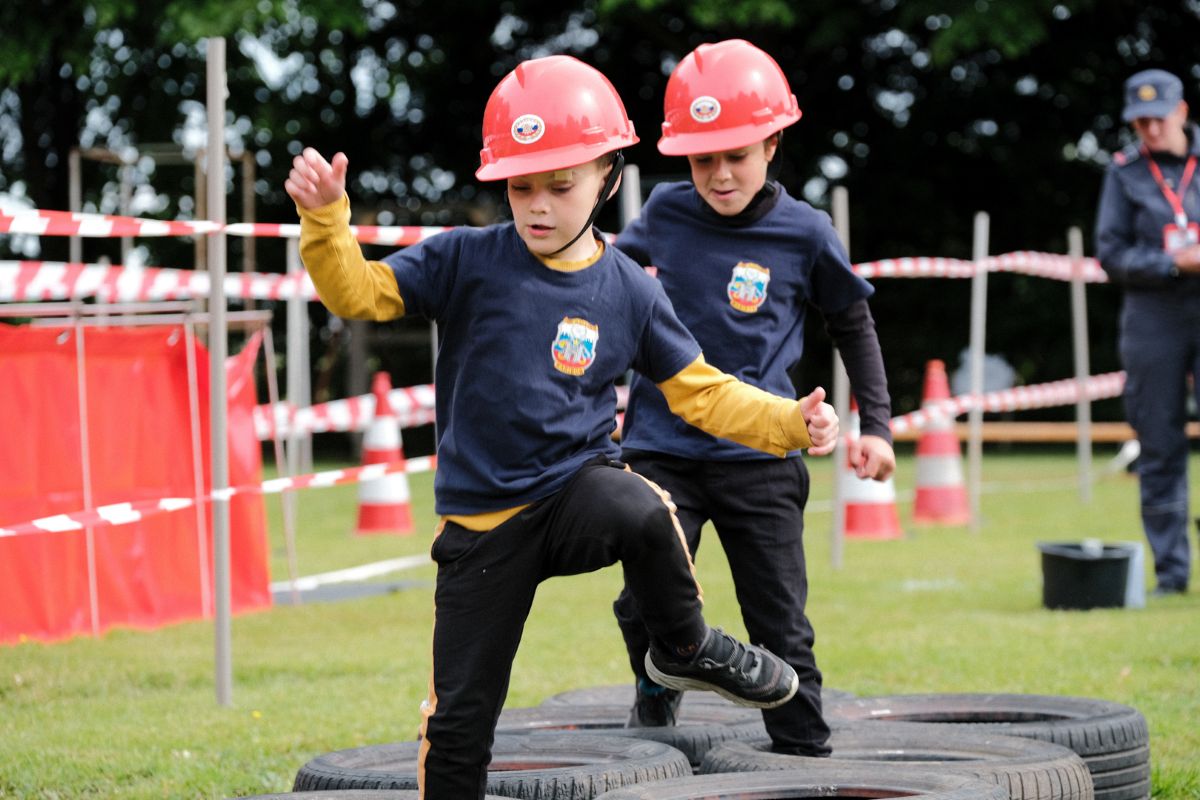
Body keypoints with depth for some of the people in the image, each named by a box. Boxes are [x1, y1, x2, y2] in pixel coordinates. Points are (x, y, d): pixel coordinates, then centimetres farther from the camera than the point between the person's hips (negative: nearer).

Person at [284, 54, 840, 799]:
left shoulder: (628, 290, -1)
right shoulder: (467, 261, -5)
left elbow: (701, 392, 5)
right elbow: (359, 291, -7)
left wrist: (792, 423, -7)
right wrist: (325, 216, -24)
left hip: (579, 487, 0)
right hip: (483, 519, 0)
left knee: (641, 511, -37)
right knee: (459, 718, 3)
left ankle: (685, 647, -10)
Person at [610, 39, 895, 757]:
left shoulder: (806, 233, -2)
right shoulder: (666, 213, 1)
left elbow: (854, 324, 12)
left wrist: (876, 425, 7)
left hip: (760, 459, -1)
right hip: (661, 448, 1)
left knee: (783, 631, 1)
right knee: (647, 604, -11)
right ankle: (658, 687, 21)